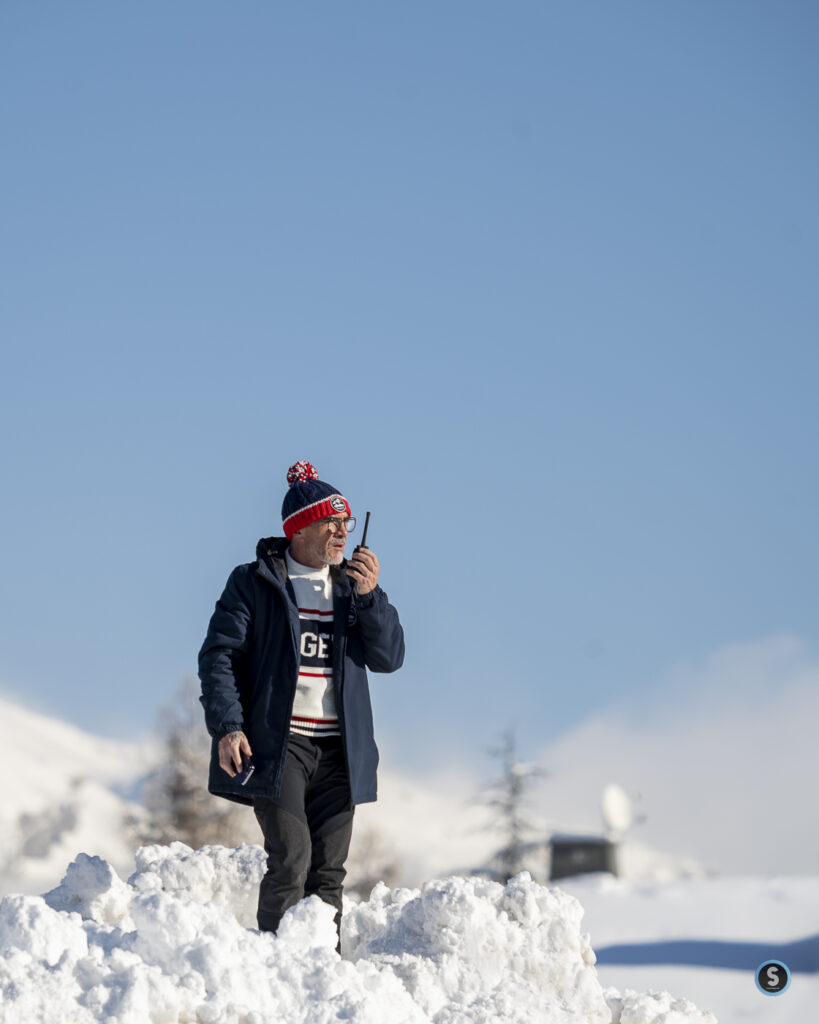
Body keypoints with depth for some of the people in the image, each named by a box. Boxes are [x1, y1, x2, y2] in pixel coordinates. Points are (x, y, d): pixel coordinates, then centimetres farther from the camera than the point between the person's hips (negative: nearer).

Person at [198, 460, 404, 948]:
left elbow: (389, 658, 6)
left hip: (338, 748, 5)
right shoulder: (254, 583, 1)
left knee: (329, 870, 4)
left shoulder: (353, 586, 14)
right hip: (276, 743, -5)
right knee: (291, 858, -16)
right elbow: (219, 655, -2)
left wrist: (369, 596, -8)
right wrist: (227, 727, -14)